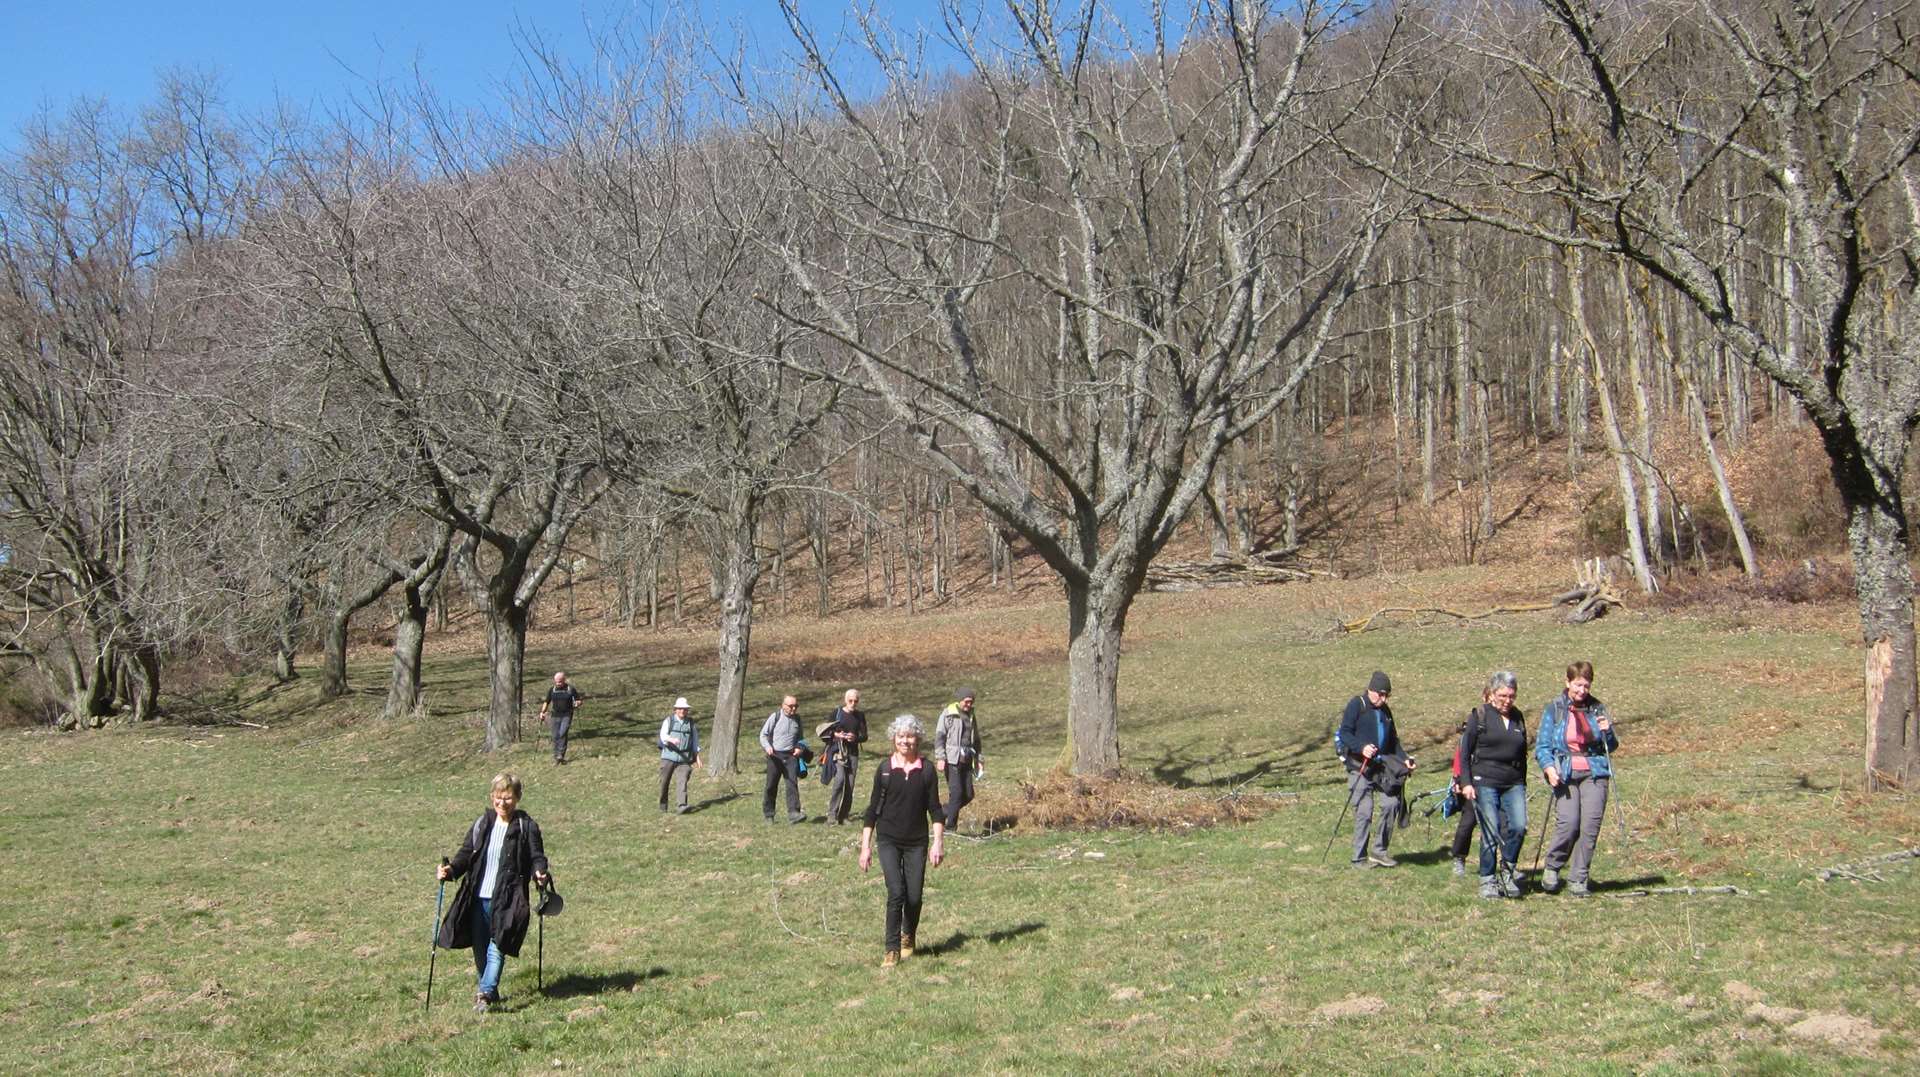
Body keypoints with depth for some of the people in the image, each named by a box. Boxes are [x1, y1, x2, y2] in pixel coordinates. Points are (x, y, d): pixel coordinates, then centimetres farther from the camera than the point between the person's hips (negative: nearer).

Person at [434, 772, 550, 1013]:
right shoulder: (482, 824, 9)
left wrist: (540, 873, -23)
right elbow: (466, 853, 11)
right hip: (478, 897, 5)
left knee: (497, 947, -14)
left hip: (507, 899, -5)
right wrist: (451, 869, -7)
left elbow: (537, 857, -2)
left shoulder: (526, 827, -2)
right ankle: (490, 990, 28)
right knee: (480, 948, 11)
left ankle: (485, 993, -20)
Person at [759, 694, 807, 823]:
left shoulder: (797, 719, 11)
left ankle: (793, 813, -19)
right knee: (771, 785, 4)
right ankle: (768, 814, 16)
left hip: (791, 756, 2)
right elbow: (763, 734, -1)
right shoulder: (775, 717, -1)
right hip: (775, 755, -2)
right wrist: (768, 747, -19)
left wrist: (800, 748, 4)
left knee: (792, 783, -12)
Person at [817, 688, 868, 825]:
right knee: (839, 780, -19)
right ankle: (832, 815, -15)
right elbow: (824, 731, 4)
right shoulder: (836, 712, 1)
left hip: (853, 753, 4)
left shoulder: (860, 716, 10)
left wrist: (855, 738, -9)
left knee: (849, 785, 2)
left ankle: (844, 815, 11)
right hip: (837, 751, -4)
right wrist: (836, 735, -15)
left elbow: (864, 736, 12)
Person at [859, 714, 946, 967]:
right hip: (889, 841, -1)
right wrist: (865, 846, 1)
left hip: (917, 842, 1)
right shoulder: (885, 769, -2)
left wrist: (937, 843, -4)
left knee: (914, 896, 3)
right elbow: (873, 809, 3)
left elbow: (935, 809, 4)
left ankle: (908, 937, 31)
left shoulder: (926, 770, 0)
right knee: (896, 892, -15)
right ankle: (892, 949, -5)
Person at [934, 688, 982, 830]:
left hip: (966, 761, 7)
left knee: (968, 795, 2)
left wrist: (979, 760, 19)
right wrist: (940, 758, -16)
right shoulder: (947, 714, -3)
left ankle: (943, 812, 22)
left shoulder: (972, 716, 17)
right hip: (951, 761, -7)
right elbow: (939, 736, -8)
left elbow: (976, 740, 25)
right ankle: (951, 827, -2)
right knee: (956, 792, -11)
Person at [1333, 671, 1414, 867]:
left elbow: (1393, 741, 26)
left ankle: (1379, 850, 8)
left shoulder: (1385, 711, 18)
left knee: (1391, 803, -6)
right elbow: (1344, 733, -12)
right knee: (1364, 812, -8)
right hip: (1359, 767, -6)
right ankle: (1360, 858, 3)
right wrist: (1362, 748, -27)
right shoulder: (1356, 705, -3)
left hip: (1380, 767, 6)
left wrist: (1404, 759, 11)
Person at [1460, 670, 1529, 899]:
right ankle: (1487, 880, 7)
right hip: (1485, 783, -4)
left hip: (1513, 784, 4)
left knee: (1519, 826, -12)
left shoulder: (1518, 717, 15)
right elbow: (1465, 751, 1)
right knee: (1491, 832, -5)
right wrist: (1467, 782, -6)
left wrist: (1523, 784, 21)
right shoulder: (1479, 716, 2)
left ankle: (1507, 868, 10)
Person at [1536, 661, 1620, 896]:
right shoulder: (1553, 710, 5)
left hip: (1594, 773, 2)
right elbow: (1542, 746, 5)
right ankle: (1552, 867, 10)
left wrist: (1607, 732, -5)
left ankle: (1578, 880, 5)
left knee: (1590, 827, -6)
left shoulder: (1598, 709, 11)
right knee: (1568, 825, -15)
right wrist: (1549, 768, -12)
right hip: (1565, 774, -2)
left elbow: (1611, 748, 16)